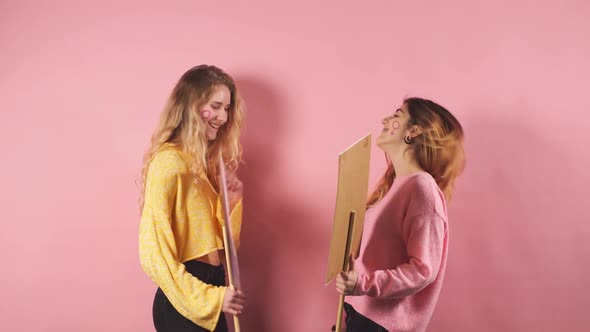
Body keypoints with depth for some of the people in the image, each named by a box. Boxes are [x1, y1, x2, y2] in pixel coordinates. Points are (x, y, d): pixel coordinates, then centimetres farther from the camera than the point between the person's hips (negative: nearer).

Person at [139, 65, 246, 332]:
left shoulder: (204, 160, 10)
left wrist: (231, 199, -5)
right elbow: (154, 254, -19)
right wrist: (210, 298, -18)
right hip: (185, 303, -8)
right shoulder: (169, 163, -17)